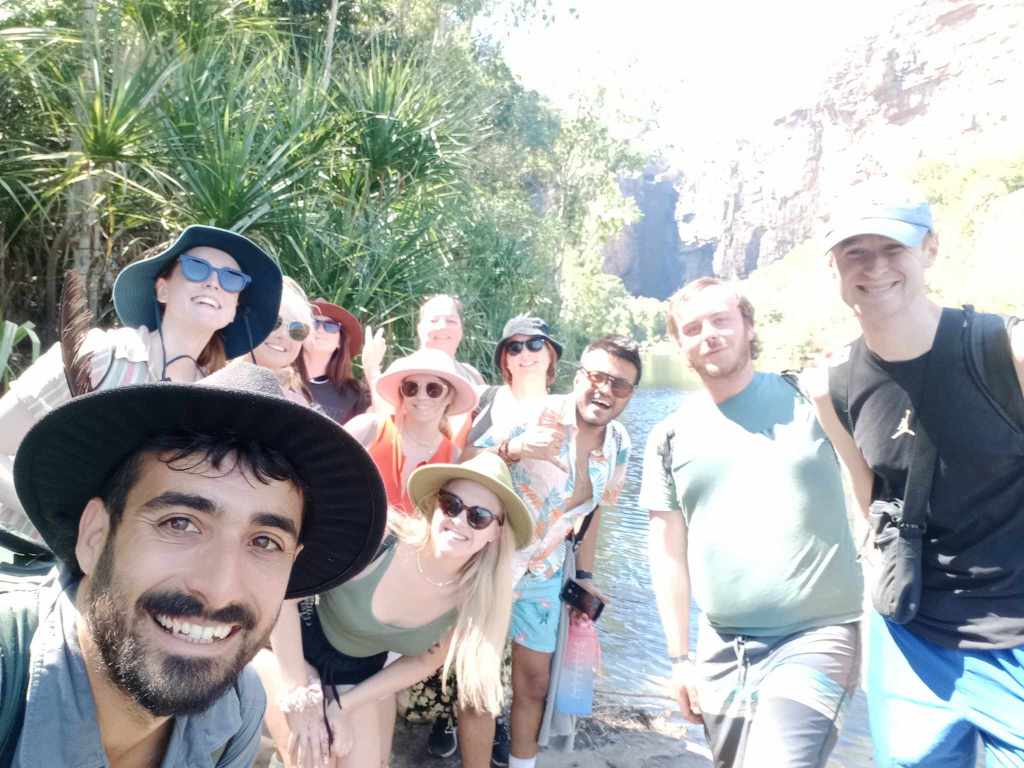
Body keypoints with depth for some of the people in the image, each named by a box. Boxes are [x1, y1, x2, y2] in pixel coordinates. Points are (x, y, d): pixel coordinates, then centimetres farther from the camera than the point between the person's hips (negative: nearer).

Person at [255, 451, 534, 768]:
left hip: (364, 672, 4)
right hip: (293, 645, -3)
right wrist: (297, 692, -27)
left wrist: (343, 705, -8)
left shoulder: (475, 599, -19)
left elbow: (424, 661, -3)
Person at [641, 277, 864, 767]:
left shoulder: (811, 399, -1)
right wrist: (678, 657, 6)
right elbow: (669, 552, 7)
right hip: (722, 650, 4)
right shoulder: (670, 438, 4)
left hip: (816, 637, -3)